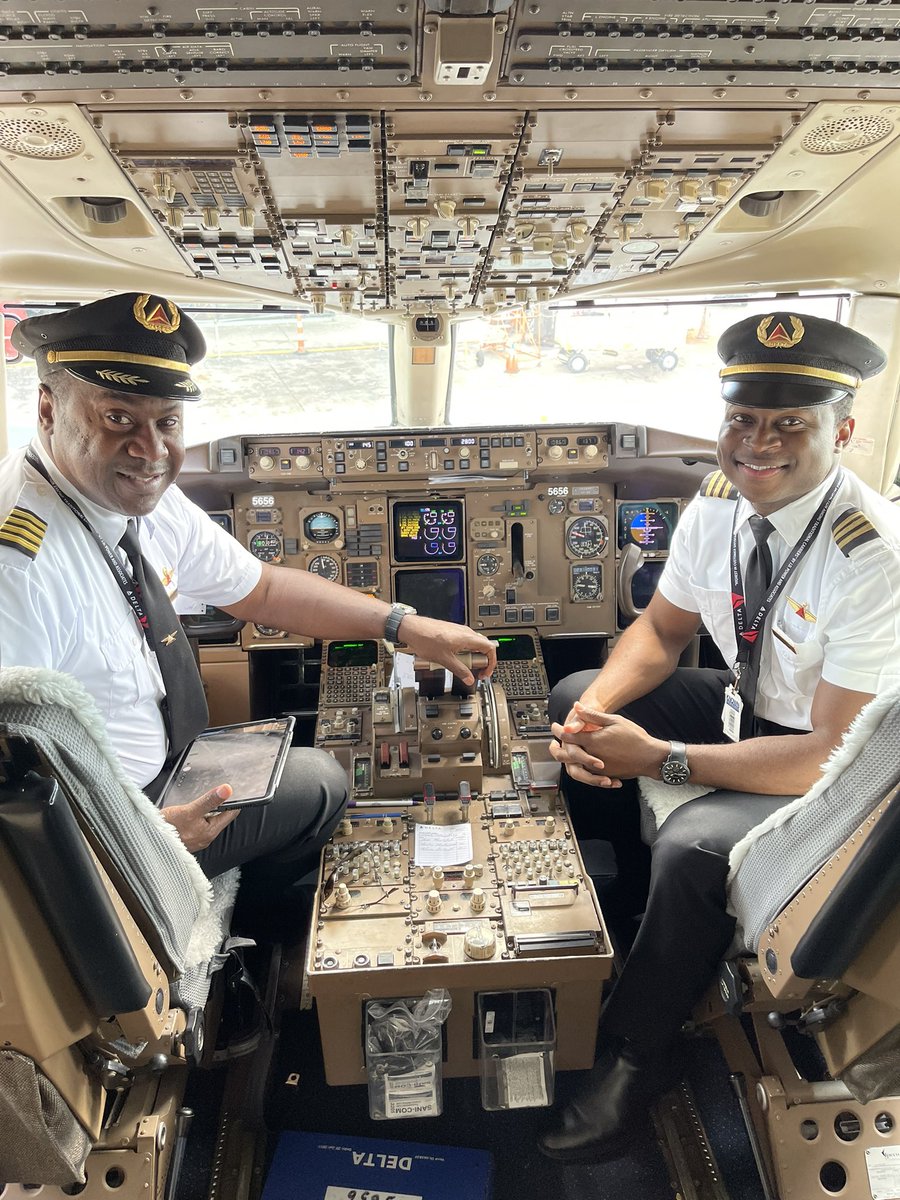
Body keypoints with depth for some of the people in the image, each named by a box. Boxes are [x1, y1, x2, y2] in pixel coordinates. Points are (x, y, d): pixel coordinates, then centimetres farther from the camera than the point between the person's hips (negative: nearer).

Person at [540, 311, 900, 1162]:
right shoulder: (717, 503, -10)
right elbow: (661, 630, 2)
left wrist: (660, 759, -31)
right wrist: (597, 708, -18)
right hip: (744, 704, 7)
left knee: (692, 844, -31)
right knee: (574, 700, 0)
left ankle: (635, 1055, -2)